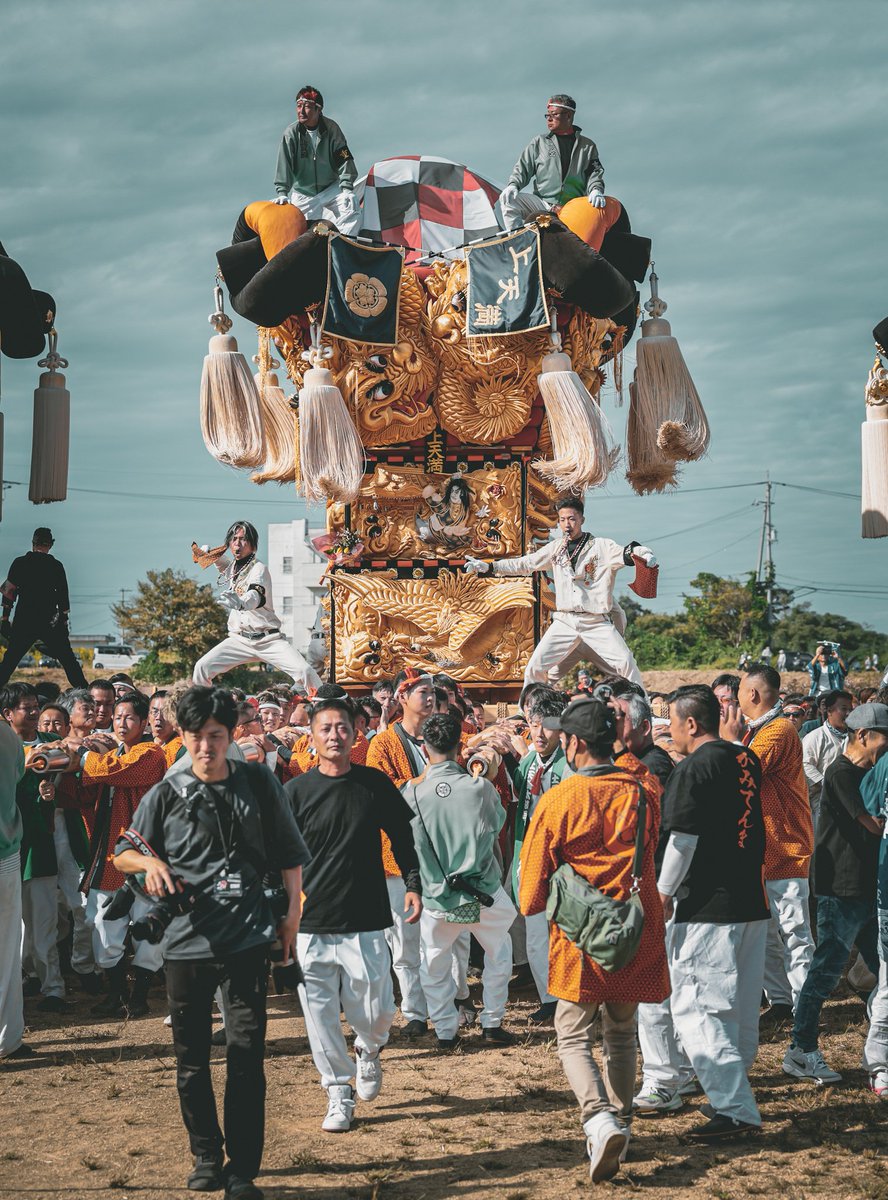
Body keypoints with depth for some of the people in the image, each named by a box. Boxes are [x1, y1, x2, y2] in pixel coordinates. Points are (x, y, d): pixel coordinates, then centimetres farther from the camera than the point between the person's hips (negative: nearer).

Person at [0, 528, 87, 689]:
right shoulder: (56, 566, 0)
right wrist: (64, 621, 9)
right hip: (50, 624, 0)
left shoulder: (20, 563, 1)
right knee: (69, 660, 6)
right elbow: (63, 597, 2)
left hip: (23, 622, 0)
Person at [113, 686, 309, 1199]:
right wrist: (150, 862, -9)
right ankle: (207, 1155, 25)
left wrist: (292, 911, 7)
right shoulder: (166, 794, 4)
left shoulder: (259, 782, 4)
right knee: (191, 1057, 9)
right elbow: (123, 854, 12)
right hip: (186, 940, 2)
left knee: (246, 1055, -5)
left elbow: (290, 853, 12)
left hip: (247, 939, -1)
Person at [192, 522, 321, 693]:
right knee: (201, 668, -10)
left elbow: (256, 596, -34)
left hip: (268, 639, -6)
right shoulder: (230, 567, 10)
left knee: (304, 671, -24)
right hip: (239, 639, 6)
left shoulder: (259, 569, -11)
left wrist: (241, 603, -57)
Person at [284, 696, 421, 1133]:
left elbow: (402, 836, 14)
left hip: (365, 921, 0)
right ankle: (338, 1093, 18)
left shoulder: (375, 784, 2)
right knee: (320, 1014, 1)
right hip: (312, 923, 0)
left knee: (375, 1013, 1)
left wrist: (412, 885, 5)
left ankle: (368, 1051, 35)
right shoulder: (297, 791, -1)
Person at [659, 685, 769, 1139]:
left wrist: (664, 892, -6)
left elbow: (682, 839, -16)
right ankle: (733, 1096, 26)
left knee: (694, 1010, -4)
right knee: (740, 1009, 16)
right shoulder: (747, 760, 9)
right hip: (752, 902, 8)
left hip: (706, 907, -8)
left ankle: (735, 1110, -10)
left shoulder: (693, 769, -14)